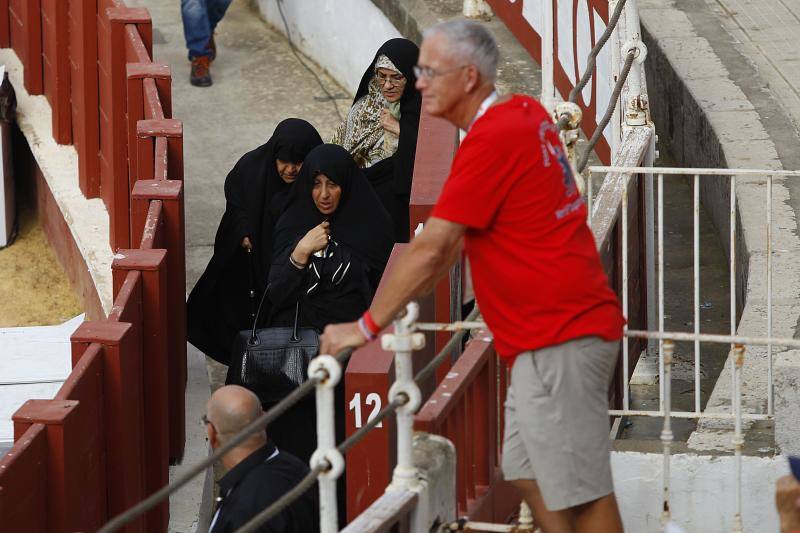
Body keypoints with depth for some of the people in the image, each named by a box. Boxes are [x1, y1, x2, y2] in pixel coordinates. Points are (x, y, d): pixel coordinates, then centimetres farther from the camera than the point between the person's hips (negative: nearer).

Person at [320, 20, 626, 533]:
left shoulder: (491, 139, -17)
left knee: (581, 491, -5)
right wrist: (400, 300, 20)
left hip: (558, 338, -10)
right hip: (562, 325, 10)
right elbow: (458, 238, 19)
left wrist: (367, 326, -7)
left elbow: (430, 249, -15)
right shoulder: (524, 114, 11)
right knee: (529, 473, 14)